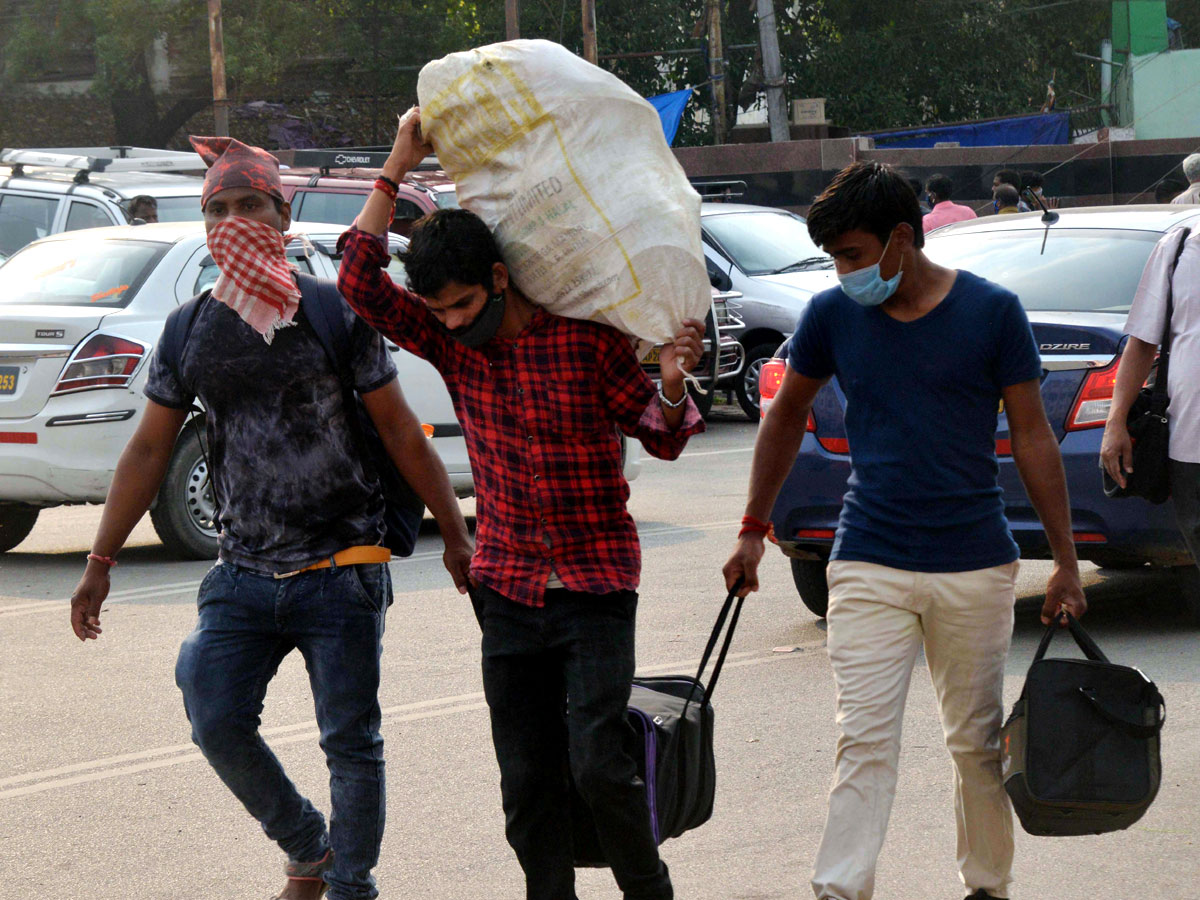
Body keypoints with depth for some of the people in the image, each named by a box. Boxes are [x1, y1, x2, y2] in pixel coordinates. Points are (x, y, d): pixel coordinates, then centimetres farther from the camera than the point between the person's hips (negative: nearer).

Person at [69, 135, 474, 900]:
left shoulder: (333, 316, -4)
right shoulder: (190, 332, 6)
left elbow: (401, 433, 1)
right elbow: (149, 450, 11)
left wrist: (455, 534, 1)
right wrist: (101, 562, 10)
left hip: (341, 570, -3)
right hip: (245, 572, 4)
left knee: (350, 740, 0)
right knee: (217, 721, -4)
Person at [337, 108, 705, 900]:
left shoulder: (586, 337, -9)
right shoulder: (452, 344, 3)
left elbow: (662, 438, -4)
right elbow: (362, 283, -4)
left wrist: (672, 384, -26)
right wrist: (397, 170, -7)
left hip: (596, 582, -4)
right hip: (509, 588, 4)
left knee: (598, 762, -14)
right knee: (527, 780, 4)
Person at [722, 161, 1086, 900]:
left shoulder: (991, 311, -4)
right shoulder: (832, 316, 1)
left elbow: (1033, 437, 0)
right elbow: (788, 416, 16)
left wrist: (1066, 562, 0)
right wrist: (754, 530, 17)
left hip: (975, 567, -1)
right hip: (869, 564, 1)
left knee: (978, 741, 9)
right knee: (865, 741, -8)